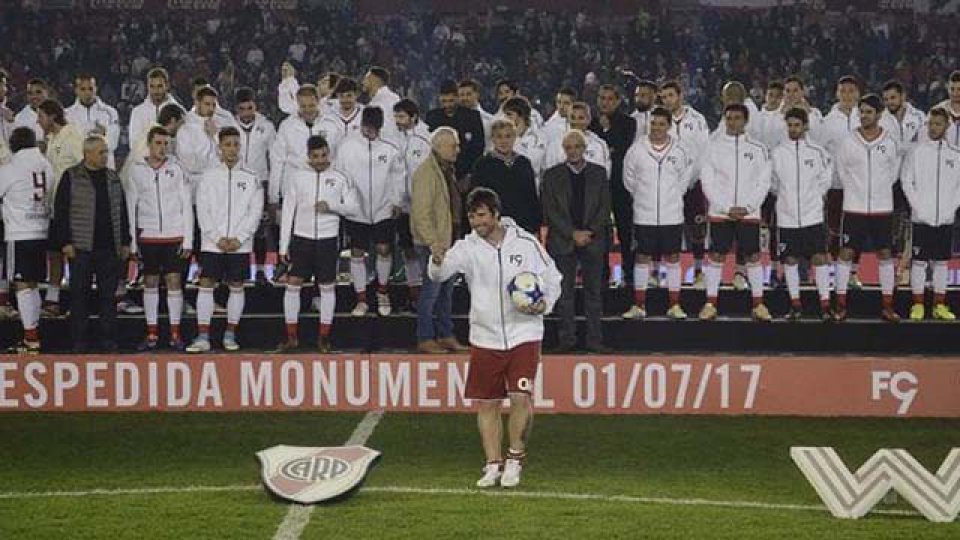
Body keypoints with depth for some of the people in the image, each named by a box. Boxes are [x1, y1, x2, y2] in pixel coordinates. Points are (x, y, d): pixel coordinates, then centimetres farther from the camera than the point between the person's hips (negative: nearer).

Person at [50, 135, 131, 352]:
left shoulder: (113, 178, 13)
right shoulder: (71, 177, 0)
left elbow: (122, 211, 18)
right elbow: (61, 211, -2)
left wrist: (125, 242, 13)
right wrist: (65, 242, -9)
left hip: (109, 247, 4)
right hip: (81, 247, -4)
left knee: (108, 295, 5)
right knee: (79, 294, 0)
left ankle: (108, 339, 11)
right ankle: (79, 341, 6)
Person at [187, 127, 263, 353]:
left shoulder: (251, 178, 4)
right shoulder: (209, 176, 4)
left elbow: (255, 212, 0)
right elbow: (202, 211, 0)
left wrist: (239, 239, -9)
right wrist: (217, 238, -9)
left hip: (240, 244, 0)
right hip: (211, 242, 0)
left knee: (236, 286, 4)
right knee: (206, 285, -6)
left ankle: (230, 334, 14)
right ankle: (203, 337, -5)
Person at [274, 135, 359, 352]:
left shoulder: (340, 178, 2)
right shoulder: (297, 177, 4)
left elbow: (354, 206, 2)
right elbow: (288, 211, 5)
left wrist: (332, 206, -17)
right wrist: (284, 245, 2)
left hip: (328, 239, 0)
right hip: (301, 237, 1)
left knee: (328, 286, 4)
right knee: (293, 283, -3)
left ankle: (324, 338, 12)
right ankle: (291, 337, 6)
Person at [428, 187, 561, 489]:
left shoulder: (525, 243, -3)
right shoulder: (468, 247, -2)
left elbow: (552, 279, 7)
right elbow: (441, 272, -19)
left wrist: (544, 305, -11)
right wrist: (437, 263, -42)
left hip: (524, 335, -2)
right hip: (485, 337, 2)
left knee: (521, 399, -12)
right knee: (487, 404, 5)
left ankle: (515, 459, 7)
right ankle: (493, 465, 17)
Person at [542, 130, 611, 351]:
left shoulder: (598, 173, 8)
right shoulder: (552, 175, 4)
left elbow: (605, 207, 4)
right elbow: (551, 210, -2)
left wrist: (589, 232, -9)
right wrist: (573, 233, -11)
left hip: (593, 239, 1)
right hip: (563, 241, -1)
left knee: (594, 290, 2)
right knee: (565, 291, 1)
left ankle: (594, 339, 6)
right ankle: (567, 339, 7)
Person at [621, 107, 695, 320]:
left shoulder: (679, 151, 0)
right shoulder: (637, 149, -2)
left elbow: (687, 175, 12)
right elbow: (629, 178, 8)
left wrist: (675, 194, 6)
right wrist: (640, 195, 7)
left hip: (672, 216, 0)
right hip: (644, 216, 0)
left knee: (673, 258, 5)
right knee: (642, 258, 3)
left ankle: (674, 306, 10)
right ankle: (639, 306, 9)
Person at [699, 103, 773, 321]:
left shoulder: (758, 149, 4)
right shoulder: (713, 146, 1)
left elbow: (763, 182, 2)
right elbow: (707, 181, -2)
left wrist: (747, 208, -9)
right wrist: (727, 208, -10)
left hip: (749, 212, 0)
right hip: (719, 212, 0)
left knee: (753, 256, 1)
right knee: (716, 256, 1)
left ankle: (758, 304, 8)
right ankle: (710, 304, 7)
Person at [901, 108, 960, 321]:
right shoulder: (917, 151, -2)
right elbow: (906, 180, -2)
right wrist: (917, 205, -9)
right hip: (922, 218, -2)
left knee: (942, 261, 7)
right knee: (919, 261, 0)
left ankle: (940, 305, 13)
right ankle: (918, 305, 6)